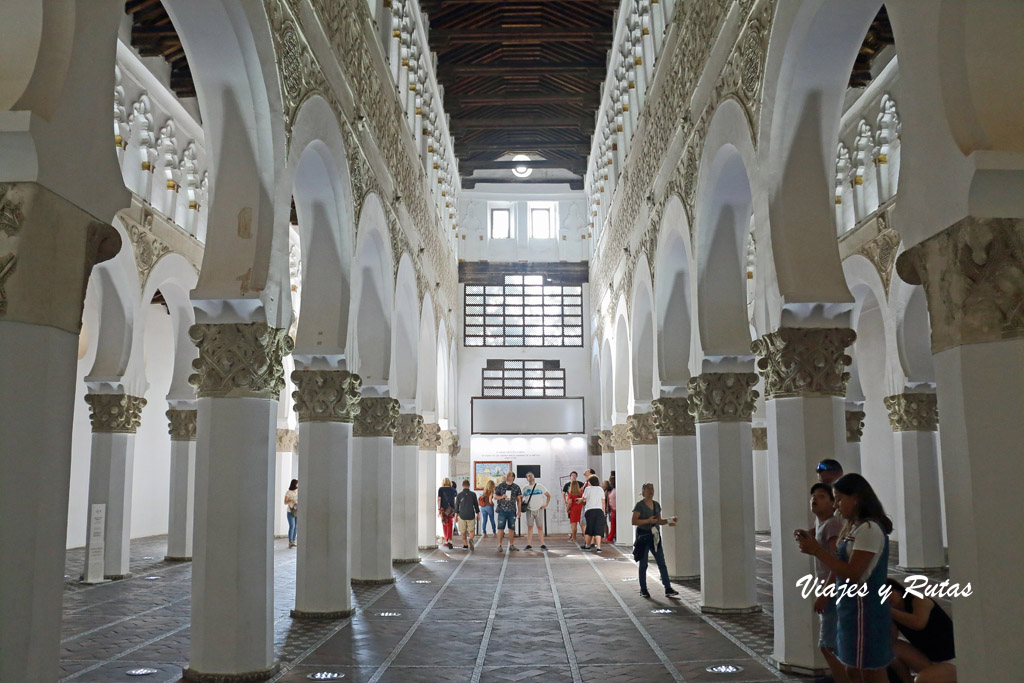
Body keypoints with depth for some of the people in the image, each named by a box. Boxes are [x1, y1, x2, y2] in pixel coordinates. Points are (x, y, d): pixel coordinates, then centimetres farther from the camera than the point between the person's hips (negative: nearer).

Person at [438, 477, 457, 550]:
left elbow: (439, 499, -4)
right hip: (451, 509, 1)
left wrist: (438, 509, -2)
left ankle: (446, 541, 16)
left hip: (443, 509, -1)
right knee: (450, 526, 2)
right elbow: (455, 500, 4)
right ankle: (449, 540, -16)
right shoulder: (453, 490, 4)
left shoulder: (440, 489, 0)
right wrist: (456, 511, 10)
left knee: (444, 525, 12)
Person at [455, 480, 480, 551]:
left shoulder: (459, 495, -1)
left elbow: (456, 506, 4)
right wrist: (478, 514, 15)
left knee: (463, 532, 12)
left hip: (462, 515, 0)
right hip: (471, 515, 0)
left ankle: (465, 545, 13)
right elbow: (476, 505, 5)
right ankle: (470, 539, -21)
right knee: (471, 530, 6)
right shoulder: (473, 494, -1)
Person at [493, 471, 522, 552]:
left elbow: (519, 499, 10)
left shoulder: (516, 487, 6)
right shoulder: (501, 486, 5)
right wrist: (501, 497, -14)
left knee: (512, 528, 4)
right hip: (502, 510, -1)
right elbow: (495, 497, 7)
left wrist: (519, 510, 5)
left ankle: (511, 545, 13)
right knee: (501, 528, -4)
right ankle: (499, 545, 0)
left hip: (512, 510, 1)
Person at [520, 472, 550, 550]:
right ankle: (529, 544, 4)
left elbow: (548, 495, 11)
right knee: (529, 527, 1)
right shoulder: (525, 488, 7)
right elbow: (522, 497, 18)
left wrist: (546, 505, 2)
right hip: (529, 510, 1)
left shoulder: (540, 486, 4)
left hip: (539, 509, -1)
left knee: (540, 527, -1)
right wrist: (523, 504, -1)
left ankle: (542, 544, 2)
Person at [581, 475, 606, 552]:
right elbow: (603, 502, 11)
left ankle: (587, 545, 22)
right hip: (599, 510, 1)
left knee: (589, 528, 11)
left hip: (589, 510, -1)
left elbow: (584, 500, 5)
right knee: (598, 529, -3)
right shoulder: (600, 489, 11)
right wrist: (603, 512, 16)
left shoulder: (587, 489, 2)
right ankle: (598, 546, -14)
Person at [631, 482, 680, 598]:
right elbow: (634, 521, -13)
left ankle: (668, 589, 0)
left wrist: (668, 520, 0)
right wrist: (648, 521, -22)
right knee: (643, 564, 4)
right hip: (643, 535, -5)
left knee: (662, 563, 0)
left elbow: (659, 521, 17)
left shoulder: (656, 504, 11)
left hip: (655, 536, 5)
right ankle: (643, 589, 15)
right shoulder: (640, 505, -8)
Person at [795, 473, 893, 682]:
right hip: (852, 607, 10)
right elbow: (842, 564, 13)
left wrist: (816, 551, -19)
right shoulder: (854, 527, 12)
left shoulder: (869, 529, -18)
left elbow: (852, 574, -22)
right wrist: (813, 544, 3)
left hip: (865, 609, -10)